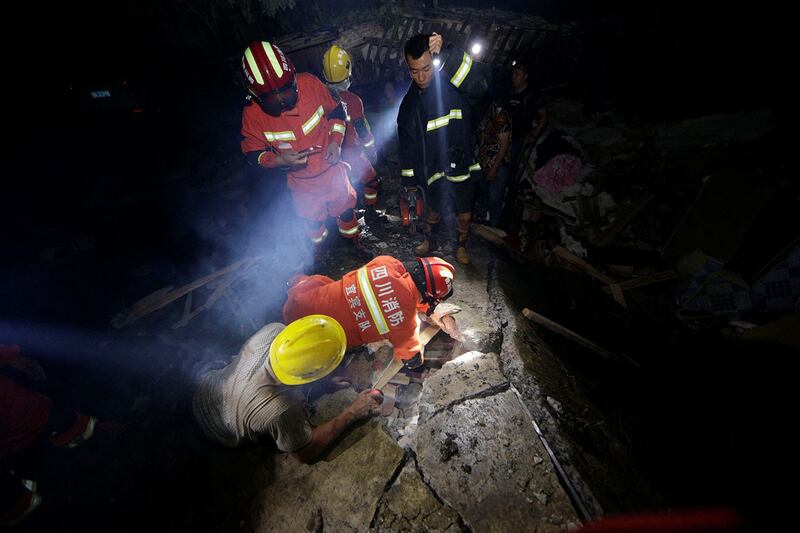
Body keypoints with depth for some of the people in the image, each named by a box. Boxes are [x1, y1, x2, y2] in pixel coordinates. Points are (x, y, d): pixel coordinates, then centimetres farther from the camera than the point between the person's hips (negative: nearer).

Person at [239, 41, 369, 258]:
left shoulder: (310, 84, -19)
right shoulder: (252, 113, -21)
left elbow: (335, 110, -2)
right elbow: (253, 152, -10)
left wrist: (335, 141, -17)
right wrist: (280, 160, -30)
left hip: (331, 169, 1)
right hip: (302, 183, 0)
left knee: (345, 208, 19)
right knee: (313, 220, 20)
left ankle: (356, 244, 48)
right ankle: (319, 251, 52)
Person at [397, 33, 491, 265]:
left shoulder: (454, 86, -11)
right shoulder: (410, 102, 2)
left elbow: (480, 82, -35)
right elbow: (408, 146, 6)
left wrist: (446, 54, -39)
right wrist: (410, 182, 6)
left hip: (461, 166, -2)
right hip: (434, 171, 3)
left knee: (464, 215, 13)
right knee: (433, 210, 19)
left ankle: (461, 244, 40)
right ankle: (430, 240, 48)